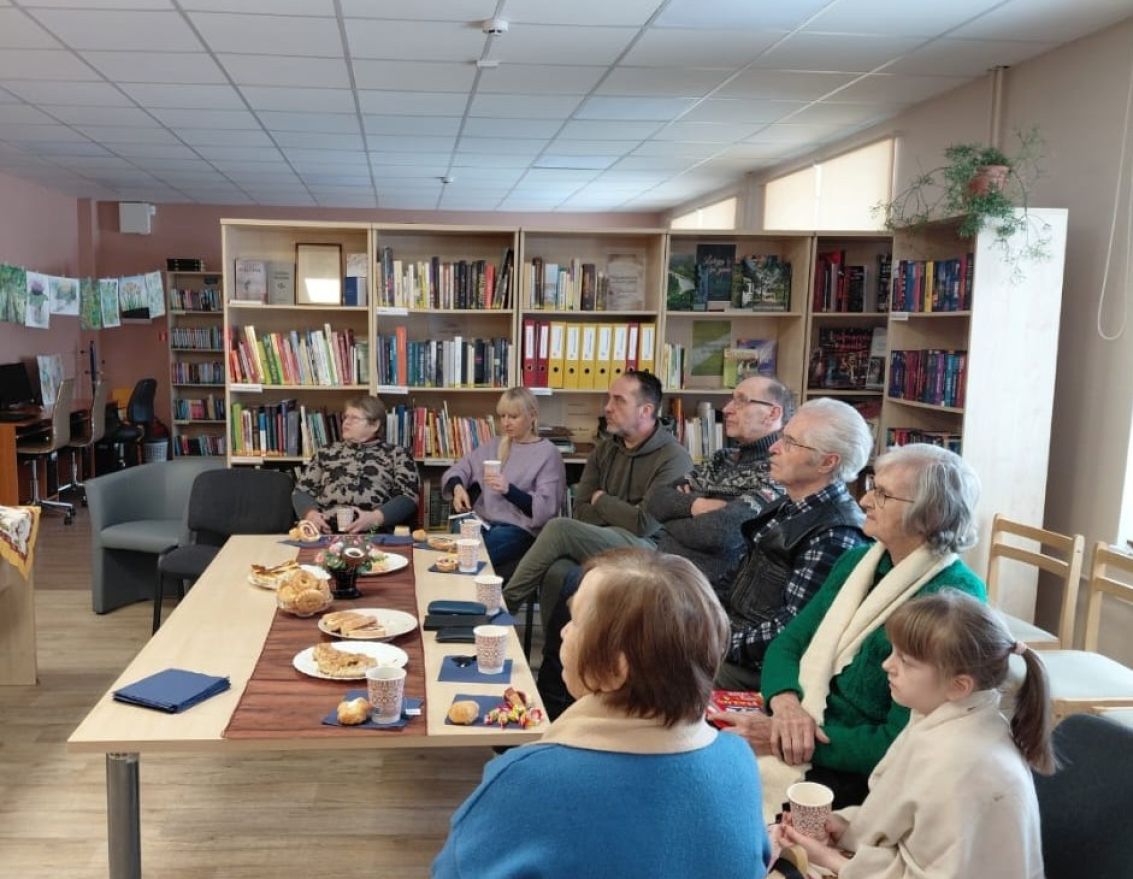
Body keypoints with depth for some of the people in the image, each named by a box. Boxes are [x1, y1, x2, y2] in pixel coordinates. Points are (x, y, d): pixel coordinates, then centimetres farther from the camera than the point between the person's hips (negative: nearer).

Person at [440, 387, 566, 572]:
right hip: (483, 522, 5)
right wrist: (457, 487, -12)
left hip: (519, 529, -5)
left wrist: (509, 490, -25)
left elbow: (545, 509, -10)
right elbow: (458, 470, 12)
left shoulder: (547, 453, -1)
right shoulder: (494, 445, 18)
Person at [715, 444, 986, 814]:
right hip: (805, 729, 7)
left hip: (858, 768, -7)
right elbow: (786, 645, 8)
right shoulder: (859, 561, 7)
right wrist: (786, 704, -14)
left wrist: (793, 737, -21)